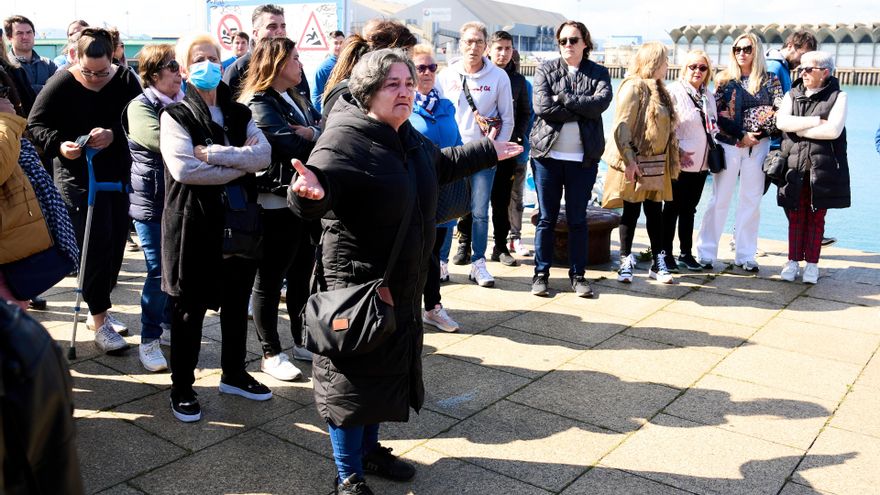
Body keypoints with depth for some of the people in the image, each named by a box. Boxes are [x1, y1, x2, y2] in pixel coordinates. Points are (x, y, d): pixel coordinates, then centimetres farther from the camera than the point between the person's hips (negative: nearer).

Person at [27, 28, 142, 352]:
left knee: (116, 244, 9)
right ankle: (99, 322, 1)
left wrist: (114, 134, -24)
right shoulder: (61, 84, -10)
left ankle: (98, 309, 27)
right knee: (96, 245, -9)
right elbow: (35, 124, -4)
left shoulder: (125, 80, -2)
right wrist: (59, 144, -23)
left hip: (120, 175, 4)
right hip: (79, 177, -4)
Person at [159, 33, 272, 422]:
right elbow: (183, 169, -19)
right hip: (194, 223, -4)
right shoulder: (175, 116, -3)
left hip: (240, 220, 5)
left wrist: (212, 153, -17)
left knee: (237, 303, 14)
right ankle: (182, 387, 19)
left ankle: (234, 374, 32)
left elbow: (264, 154, -7)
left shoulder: (239, 113, 11)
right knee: (190, 308, 5)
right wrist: (241, 165, -12)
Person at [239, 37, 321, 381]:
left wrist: (311, 133, -16)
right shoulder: (259, 104, -13)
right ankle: (271, 355, 14)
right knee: (269, 281, 3)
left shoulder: (295, 100, 16)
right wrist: (318, 138, -5)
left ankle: (302, 343, 31)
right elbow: (293, 148, -23)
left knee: (303, 274, 17)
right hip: (276, 204, -9)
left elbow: (324, 131, 5)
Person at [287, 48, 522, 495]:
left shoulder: (406, 135, 8)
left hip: (402, 282, 9)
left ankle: (369, 449, 41)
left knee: (388, 369, 21)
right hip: (356, 282, -9)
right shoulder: (345, 139, -20)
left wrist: (488, 152, 34)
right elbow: (314, 196, -32)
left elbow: (438, 165, 27)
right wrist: (309, 191, -55)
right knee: (353, 374, 3)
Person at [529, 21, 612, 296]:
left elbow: (601, 102, -13)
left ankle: (578, 274, 15)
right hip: (548, 154, 0)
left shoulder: (599, 73, 7)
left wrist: (563, 98, -14)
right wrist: (582, 110, -11)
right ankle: (541, 272, 14)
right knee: (547, 218, 5)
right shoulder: (546, 70, 4)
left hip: (583, 158, 1)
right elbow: (542, 107, -12)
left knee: (578, 219, 7)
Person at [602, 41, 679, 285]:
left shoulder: (659, 89, 16)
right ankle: (626, 261, 10)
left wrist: (672, 158, 15)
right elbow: (622, 127, -18)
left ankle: (658, 263, 16)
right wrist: (629, 160, -23)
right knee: (631, 211, 1)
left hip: (658, 163, 8)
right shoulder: (633, 87, -11)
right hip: (636, 162, -8)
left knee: (655, 212, 10)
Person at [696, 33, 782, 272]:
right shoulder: (724, 79, 4)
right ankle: (706, 252, 5)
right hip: (729, 144, -1)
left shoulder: (769, 80, 6)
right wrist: (740, 136, -13)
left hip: (758, 146, 1)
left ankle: (745, 255, 12)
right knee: (720, 199, -1)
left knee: (751, 201, 5)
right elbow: (718, 115, -4)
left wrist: (757, 134, -11)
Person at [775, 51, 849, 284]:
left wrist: (798, 129, -8)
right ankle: (793, 261, 13)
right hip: (794, 166, 2)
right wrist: (817, 121, -12)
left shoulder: (838, 97, 1)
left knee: (816, 217, 3)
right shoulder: (792, 95, 10)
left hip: (823, 168, -2)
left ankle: (812, 263, 12)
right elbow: (781, 122, -9)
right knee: (796, 216, 4)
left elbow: (833, 130, -14)